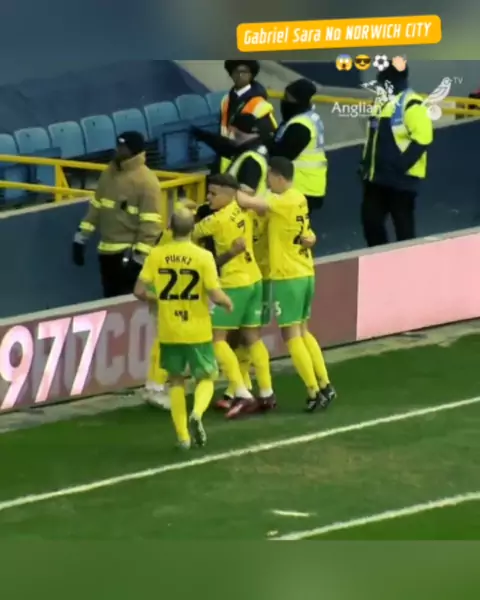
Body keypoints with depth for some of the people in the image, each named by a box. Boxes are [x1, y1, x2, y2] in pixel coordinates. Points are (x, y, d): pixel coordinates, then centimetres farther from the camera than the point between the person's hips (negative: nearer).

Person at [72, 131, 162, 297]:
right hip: (107, 251, 8)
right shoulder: (110, 172, 10)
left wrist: (139, 256, -21)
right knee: (111, 300, 14)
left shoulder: (146, 181, -15)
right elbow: (96, 206, 18)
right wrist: (81, 237, 14)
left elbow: (151, 223, -18)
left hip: (129, 253, -8)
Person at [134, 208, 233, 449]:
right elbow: (215, 295, -15)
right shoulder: (203, 256, -12)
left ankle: (183, 435, 12)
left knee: (176, 380, 18)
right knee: (206, 378, 13)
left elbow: (139, 291, -6)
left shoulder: (156, 255, -5)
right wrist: (228, 302, 7)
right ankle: (197, 414, -16)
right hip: (198, 331, -2)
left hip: (169, 332, 2)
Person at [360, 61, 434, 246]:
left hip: (401, 177, -9)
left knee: (403, 224, -2)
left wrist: (401, 164, -25)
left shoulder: (411, 104, -14)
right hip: (377, 176, 9)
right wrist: (366, 162, 18)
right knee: (370, 219, 9)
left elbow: (422, 139, -21)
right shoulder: (380, 103, 16)